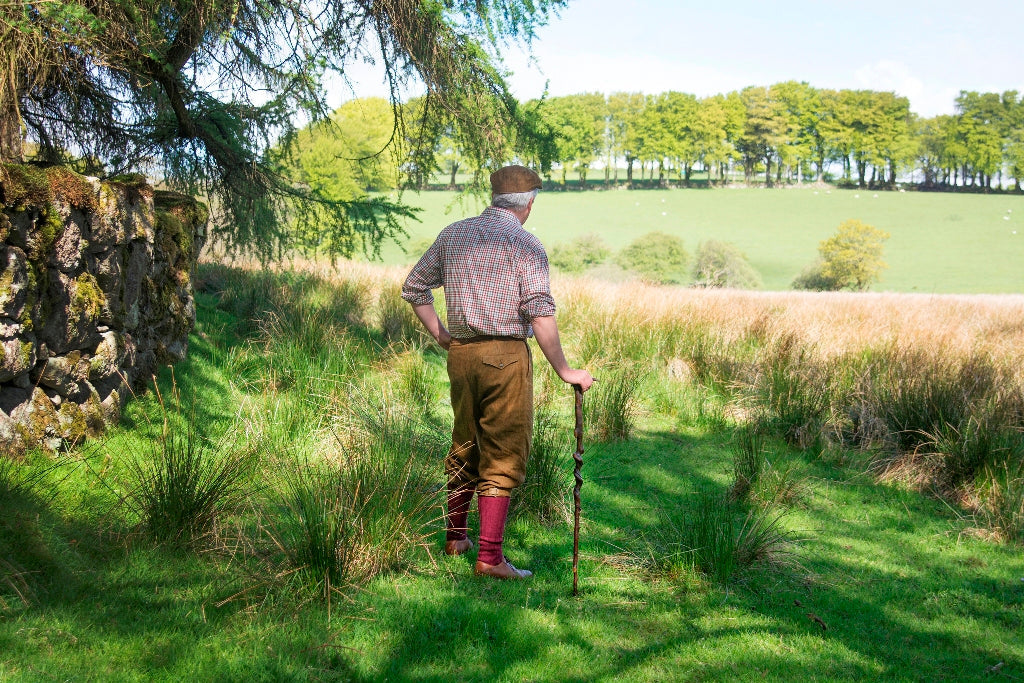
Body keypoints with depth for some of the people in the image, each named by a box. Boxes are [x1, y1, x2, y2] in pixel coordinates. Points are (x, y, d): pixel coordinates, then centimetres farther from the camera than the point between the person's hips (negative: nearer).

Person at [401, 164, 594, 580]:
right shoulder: (526, 245, -7)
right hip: (505, 355, -6)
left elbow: (414, 287, 17)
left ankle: (455, 536, 33)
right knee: (503, 456, 0)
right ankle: (490, 556, -3)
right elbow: (539, 312, -17)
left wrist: (441, 336, 18)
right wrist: (564, 371, -13)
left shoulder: (453, 234, 11)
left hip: (460, 354, 6)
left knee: (464, 445, 21)